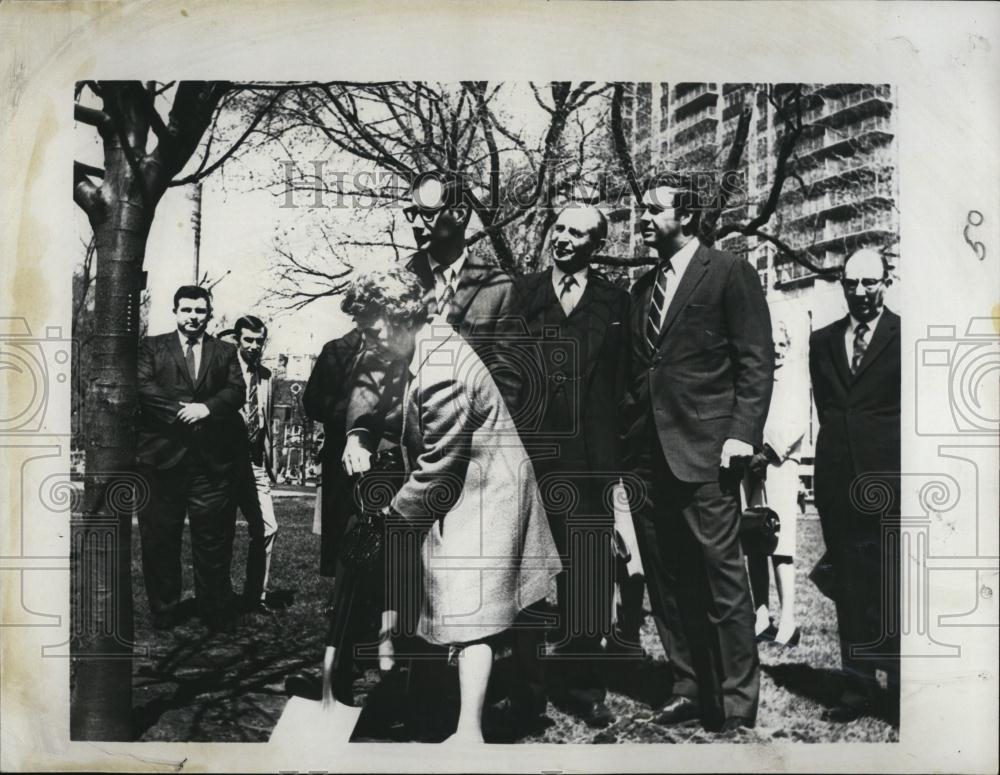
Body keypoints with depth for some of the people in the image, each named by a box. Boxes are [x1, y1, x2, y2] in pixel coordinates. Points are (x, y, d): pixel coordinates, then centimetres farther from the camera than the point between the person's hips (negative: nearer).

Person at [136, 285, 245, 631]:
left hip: (212, 457, 0)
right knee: (159, 536, 4)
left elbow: (237, 391, 2)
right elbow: (142, 385, -3)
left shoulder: (225, 352, 15)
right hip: (162, 454, 0)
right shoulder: (152, 346, 12)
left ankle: (217, 612, 11)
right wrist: (181, 411, -13)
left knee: (213, 537, 1)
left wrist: (206, 408, -15)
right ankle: (163, 611, 16)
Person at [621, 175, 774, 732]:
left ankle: (737, 706, 9)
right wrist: (627, 439, 10)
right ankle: (690, 689, 21)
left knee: (721, 576, -2)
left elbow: (757, 360, -5)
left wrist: (742, 433, -14)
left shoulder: (730, 273, 1)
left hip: (705, 453, -6)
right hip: (648, 454, 7)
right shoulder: (643, 287, 19)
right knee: (665, 580, 9)